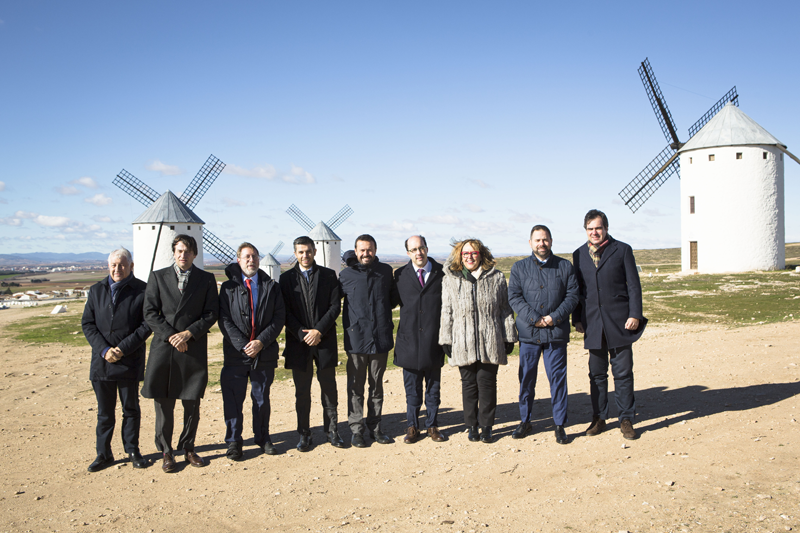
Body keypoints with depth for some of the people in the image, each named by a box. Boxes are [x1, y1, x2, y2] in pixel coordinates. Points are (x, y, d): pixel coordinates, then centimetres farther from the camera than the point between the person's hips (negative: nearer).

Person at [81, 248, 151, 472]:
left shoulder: (142, 290, -4)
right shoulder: (97, 290, 8)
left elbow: (146, 325, -8)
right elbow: (87, 323, 3)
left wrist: (122, 349, -16)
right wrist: (104, 350, -11)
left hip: (130, 361, -3)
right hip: (102, 361, 3)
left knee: (131, 409, 10)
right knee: (104, 411, 11)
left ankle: (133, 451, 23)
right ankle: (104, 454, 22)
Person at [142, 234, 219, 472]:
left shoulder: (206, 279, 7)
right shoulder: (158, 277, 7)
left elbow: (211, 314, 2)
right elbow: (150, 312, 1)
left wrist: (188, 333, -11)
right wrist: (171, 336, -10)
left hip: (194, 349, 0)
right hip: (164, 347, 0)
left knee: (192, 404, 6)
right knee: (163, 404, 3)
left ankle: (188, 448, 21)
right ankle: (166, 452, 16)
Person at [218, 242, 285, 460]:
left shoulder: (271, 287, 6)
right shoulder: (228, 288, 3)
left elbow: (279, 318, 0)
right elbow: (224, 320, -3)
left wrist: (261, 342, -11)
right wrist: (242, 345, -13)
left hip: (264, 352, 1)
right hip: (236, 353, -1)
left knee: (262, 399, 11)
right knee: (233, 399, 1)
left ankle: (263, 437, 26)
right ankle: (233, 441, 15)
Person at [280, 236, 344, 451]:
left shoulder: (329, 275, 5)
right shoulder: (286, 278, 5)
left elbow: (335, 306, -2)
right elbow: (285, 311, 0)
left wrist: (319, 331, -12)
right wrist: (301, 334, -12)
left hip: (325, 341, 0)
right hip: (299, 343, 0)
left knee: (329, 388, 7)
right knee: (302, 391, 6)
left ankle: (332, 430, 20)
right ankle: (304, 434, 17)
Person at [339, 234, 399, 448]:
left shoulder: (386, 271, 7)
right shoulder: (346, 275, 0)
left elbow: (394, 298, 20)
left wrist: (383, 311, 10)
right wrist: (354, 317, 3)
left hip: (381, 337, 2)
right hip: (356, 339, -2)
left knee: (377, 385, 11)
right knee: (356, 387, 2)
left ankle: (375, 428, 21)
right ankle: (356, 430, 12)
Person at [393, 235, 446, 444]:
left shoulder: (441, 273, 1)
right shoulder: (400, 275, 3)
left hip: (434, 340, 0)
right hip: (409, 340, 0)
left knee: (433, 387, 10)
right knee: (411, 389, 8)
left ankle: (432, 425, 23)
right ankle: (412, 426, 20)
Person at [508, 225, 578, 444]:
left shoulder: (565, 267, 7)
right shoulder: (519, 267, 7)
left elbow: (572, 296, 2)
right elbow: (514, 297, -1)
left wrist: (555, 317, -11)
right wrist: (534, 318, -12)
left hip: (556, 331, -1)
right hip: (528, 332, 1)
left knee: (557, 377, 2)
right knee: (526, 378, 8)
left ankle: (560, 424, 13)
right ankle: (525, 421, 23)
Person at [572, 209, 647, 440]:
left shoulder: (622, 250, 2)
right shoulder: (579, 255, 11)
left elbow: (633, 285, 0)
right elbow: (576, 289, 13)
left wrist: (635, 315, -8)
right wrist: (577, 319, 7)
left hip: (619, 322, -3)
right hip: (593, 324, 3)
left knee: (623, 373, 1)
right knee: (597, 374, 9)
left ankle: (626, 419, 12)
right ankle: (599, 418, 19)